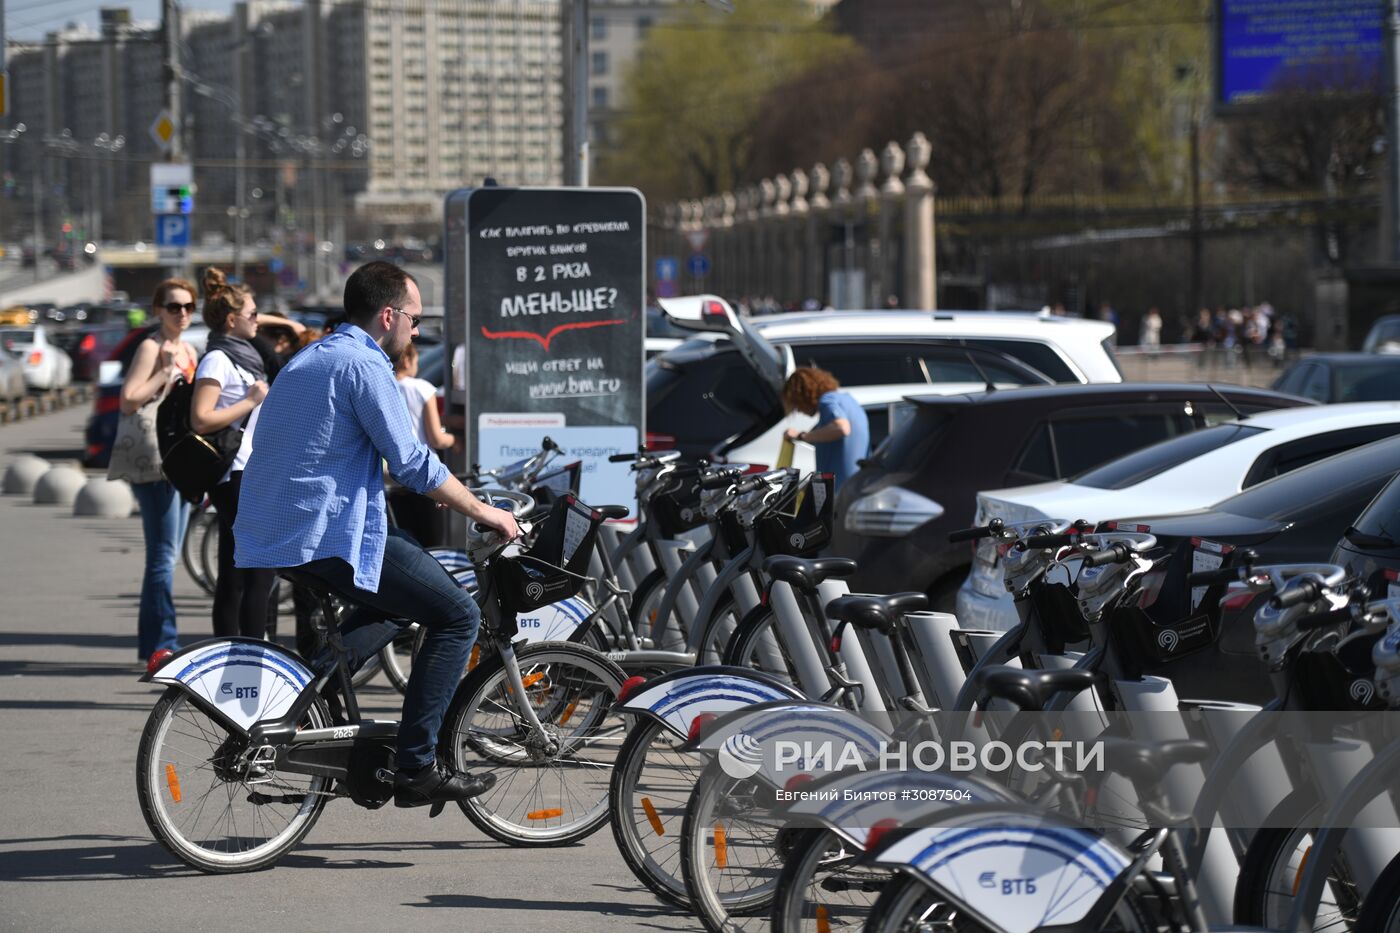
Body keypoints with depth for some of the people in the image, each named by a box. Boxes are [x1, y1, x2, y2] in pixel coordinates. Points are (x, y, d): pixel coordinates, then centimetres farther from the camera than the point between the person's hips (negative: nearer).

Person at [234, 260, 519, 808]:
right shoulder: (363, 364, -10)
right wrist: (481, 511, -1)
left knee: (402, 601, 29)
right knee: (457, 616, -2)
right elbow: (412, 462, -14)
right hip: (331, 540, -10)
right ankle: (415, 768, -6)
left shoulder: (308, 359, 21)